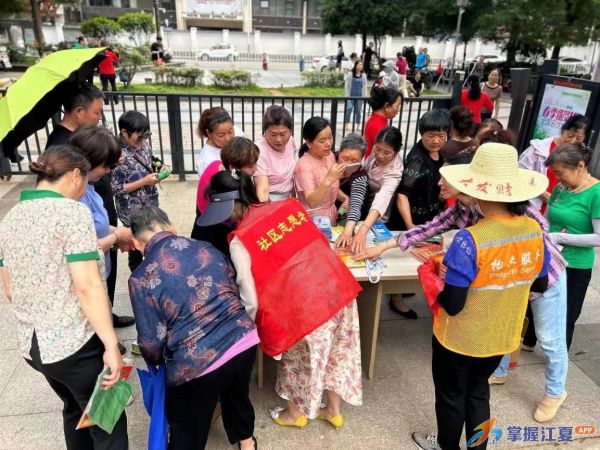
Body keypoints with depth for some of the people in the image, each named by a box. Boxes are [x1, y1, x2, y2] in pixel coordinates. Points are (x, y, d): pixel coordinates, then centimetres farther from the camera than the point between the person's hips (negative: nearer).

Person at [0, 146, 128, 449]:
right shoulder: (72, 211, -16)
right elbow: (87, 286, -23)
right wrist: (111, 345, -19)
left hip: (30, 344, 8)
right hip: (75, 344, -8)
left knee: (75, 410, 29)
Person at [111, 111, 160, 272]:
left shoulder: (143, 144, -3)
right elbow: (116, 189, -20)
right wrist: (144, 182, -24)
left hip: (151, 206, 7)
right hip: (133, 212, -7)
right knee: (137, 246, 13)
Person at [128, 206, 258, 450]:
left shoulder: (141, 278, -7)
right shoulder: (206, 248, 6)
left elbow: (151, 341, -5)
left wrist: (155, 361, 18)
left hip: (197, 362, -5)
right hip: (245, 339, 5)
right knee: (237, 393, 35)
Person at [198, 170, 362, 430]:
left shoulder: (240, 242, -10)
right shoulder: (287, 205, 6)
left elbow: (251, 301, -7)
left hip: (306, 305, -6)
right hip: (340, 287, 6)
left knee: (300, 360, 23)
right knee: (335, 353, 25)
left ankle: (295, 414, 48)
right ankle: (333, 410, 48)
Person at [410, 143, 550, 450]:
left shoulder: (470, 240, -31)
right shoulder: (535, 231, -11)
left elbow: (452, 304, -26)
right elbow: (540, 286, 5)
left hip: (459, 340, -5)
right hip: (501, 337, 5)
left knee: (451, 395, 21)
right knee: (478, 390, 29)